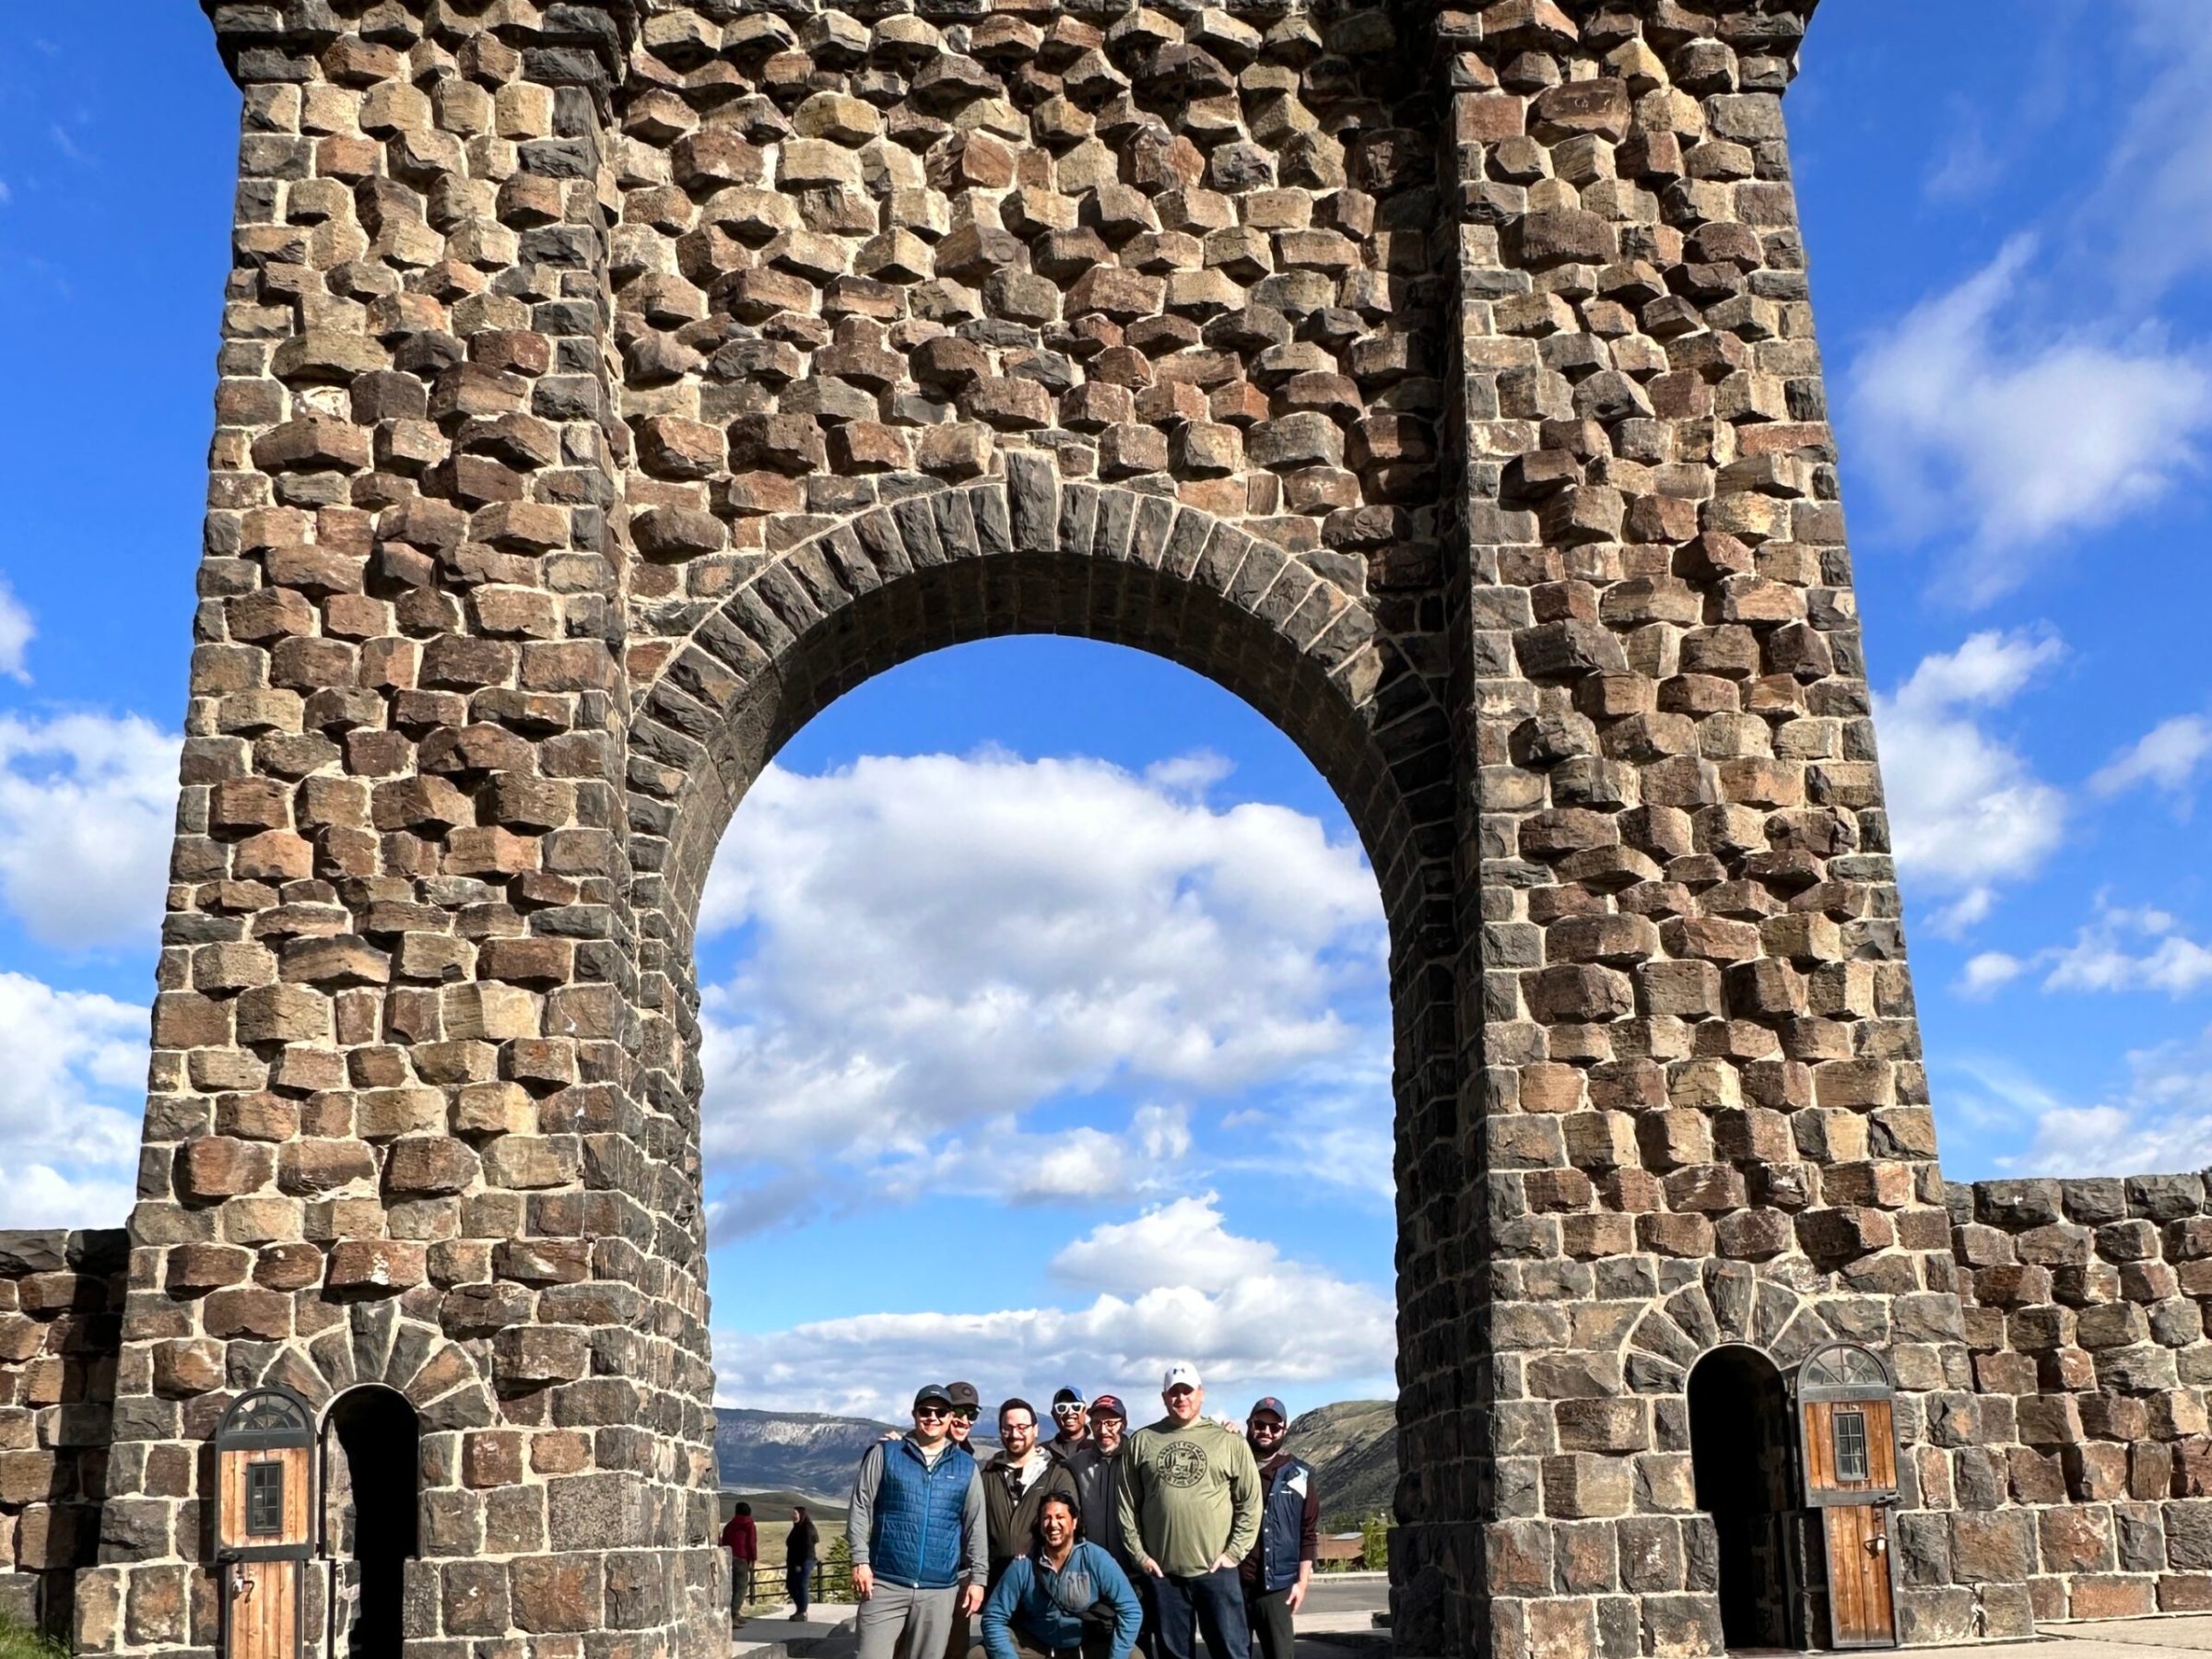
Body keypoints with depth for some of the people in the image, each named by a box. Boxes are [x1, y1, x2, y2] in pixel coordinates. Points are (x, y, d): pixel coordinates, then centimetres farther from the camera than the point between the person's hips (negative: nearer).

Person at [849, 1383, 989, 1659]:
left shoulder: (966, 1467, 11)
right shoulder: (884, 1453, 5)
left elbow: (975, 1527, 12)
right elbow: (861, 1508, 2)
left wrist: (977, 1577, 5)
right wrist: (860, 1560, -7)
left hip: (940, 1590, 2)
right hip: (885, 1584, -2)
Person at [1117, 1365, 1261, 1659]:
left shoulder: (1229, 1441, 3)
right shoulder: (1141, 1442, 6)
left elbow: (1250, 1503, 3)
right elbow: (1127, 1505, 7)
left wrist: (1233, 1553, -4)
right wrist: (1140, 1555, 0)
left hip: (1216, 1570, -1)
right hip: (1162, 1572, 2)